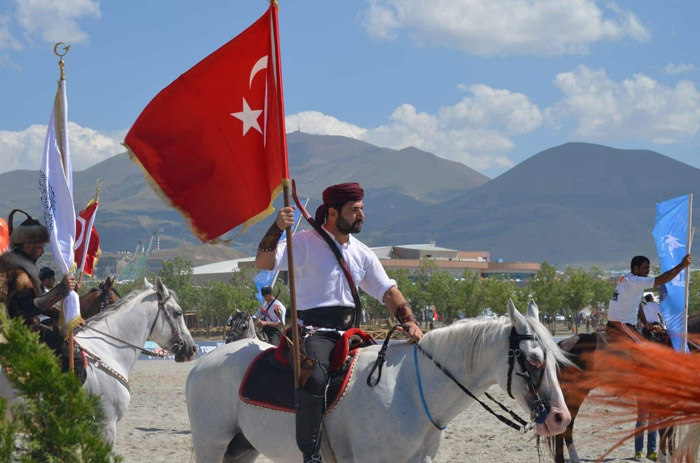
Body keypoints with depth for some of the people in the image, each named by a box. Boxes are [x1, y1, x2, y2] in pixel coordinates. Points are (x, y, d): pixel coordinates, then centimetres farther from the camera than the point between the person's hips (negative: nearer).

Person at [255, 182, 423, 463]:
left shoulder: (361, 253, 16)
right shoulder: (305, 242, -3)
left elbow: (388, 291, 13)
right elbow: (263, 263, -14)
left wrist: (409, 321, -4)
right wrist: (277, 229, -30)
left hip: (347, 332, 7)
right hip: (313, 331, -7)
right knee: (315, 377, -35)